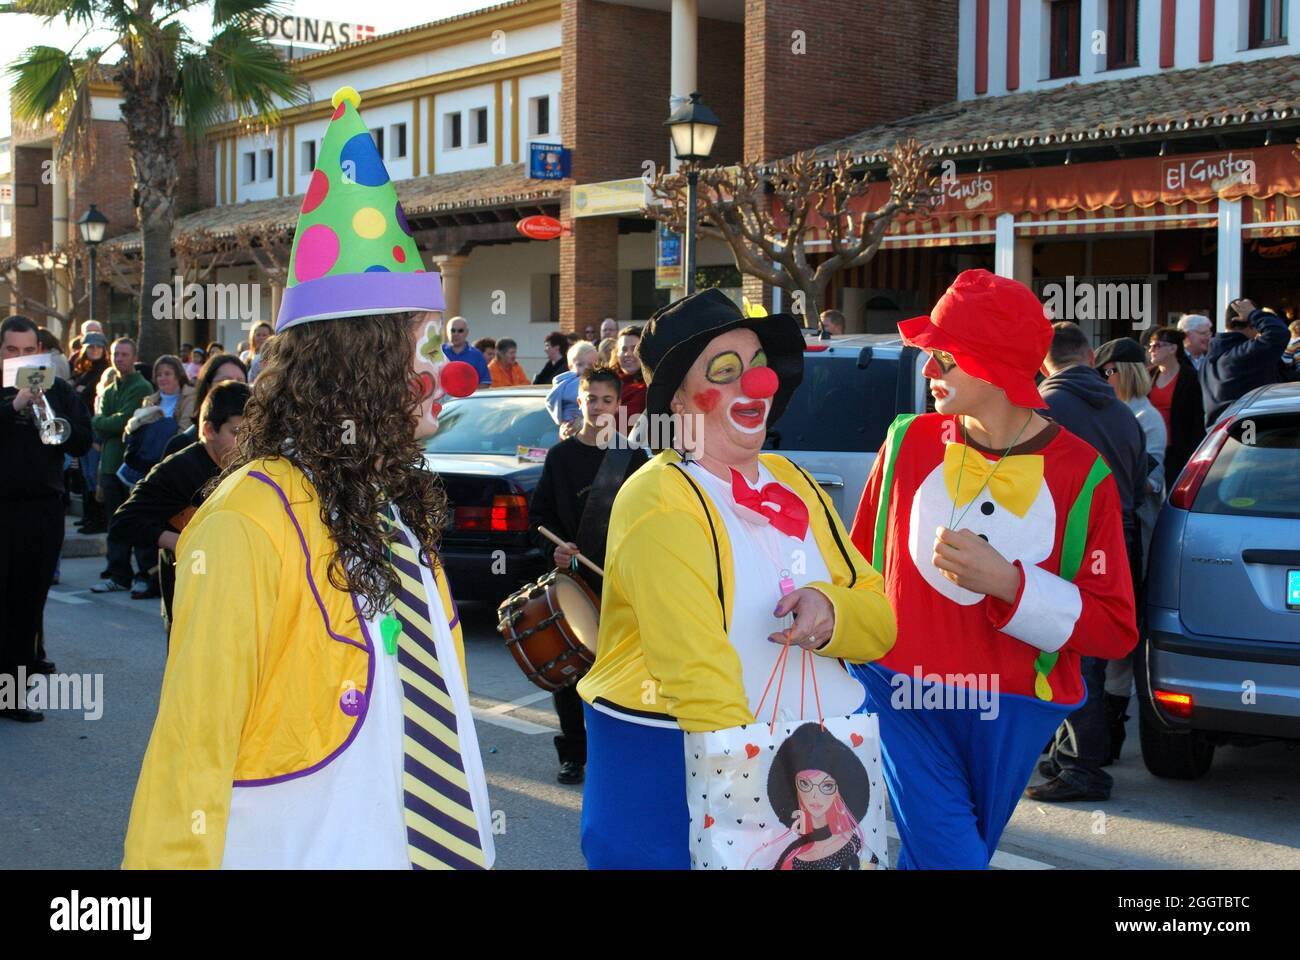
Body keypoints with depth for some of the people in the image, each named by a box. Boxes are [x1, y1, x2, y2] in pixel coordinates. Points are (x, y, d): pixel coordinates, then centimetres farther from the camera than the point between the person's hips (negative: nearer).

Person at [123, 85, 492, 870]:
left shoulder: (400, 511, 6)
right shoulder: (252, 522, -19)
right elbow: (191, 757, -18)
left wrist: (468, 840, 14)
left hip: (434, 842, 8)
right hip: (312, 848, -7)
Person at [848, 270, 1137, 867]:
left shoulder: (1080, 475, -8)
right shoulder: (909, 442, -3)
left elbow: (1115, 628, -10)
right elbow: (859, 567, 9)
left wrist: (1008, 583, -21)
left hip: (1011, 714, 1)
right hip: (905, 700, 0)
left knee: (969, 849, 17)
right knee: (947, 853, -11)